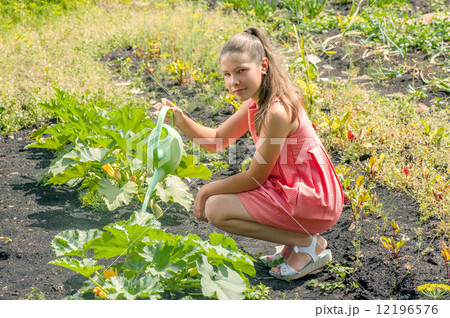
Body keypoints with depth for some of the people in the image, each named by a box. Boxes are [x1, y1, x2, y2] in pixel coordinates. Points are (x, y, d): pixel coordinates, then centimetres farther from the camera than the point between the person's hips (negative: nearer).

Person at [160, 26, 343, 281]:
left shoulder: (277, 111, -26)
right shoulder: (255, 102, 3)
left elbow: (255, 177, -19)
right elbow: (216, 140, 10)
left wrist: (207, 190, -6)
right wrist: (182, 121, -7)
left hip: (312, 202, -10)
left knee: (216, 208, -14)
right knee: (218, 195, 15)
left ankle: (309, 243, -6)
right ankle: (297, 240, 10)